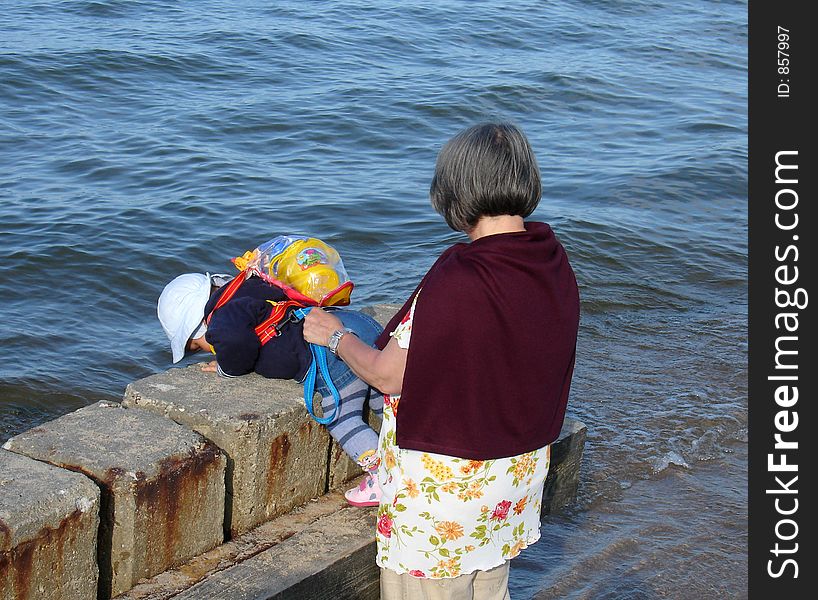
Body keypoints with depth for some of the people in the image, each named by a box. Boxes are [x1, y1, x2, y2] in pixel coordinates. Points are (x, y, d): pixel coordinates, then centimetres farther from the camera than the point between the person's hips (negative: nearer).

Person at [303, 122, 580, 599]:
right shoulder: (555, 264, -6)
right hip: (519, 468, 7)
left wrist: (335, 335, 1)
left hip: (447, 482, -7)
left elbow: (386, 376, -19)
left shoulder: (458, 281, -29)